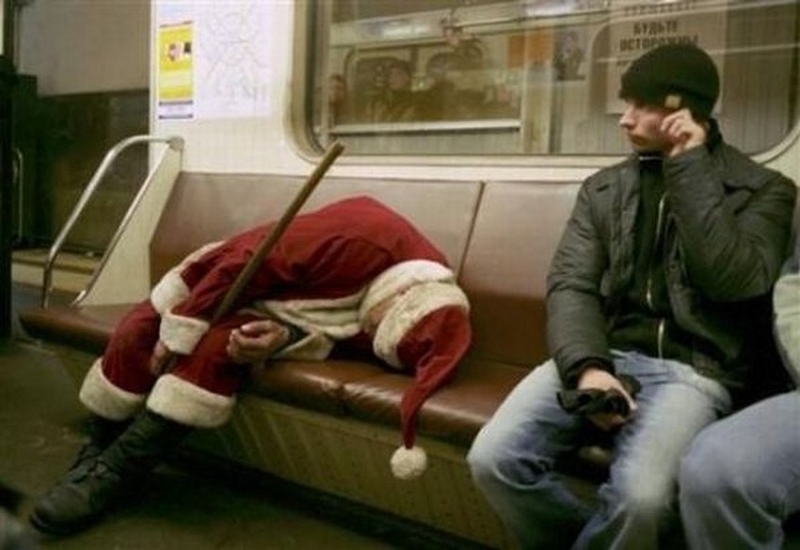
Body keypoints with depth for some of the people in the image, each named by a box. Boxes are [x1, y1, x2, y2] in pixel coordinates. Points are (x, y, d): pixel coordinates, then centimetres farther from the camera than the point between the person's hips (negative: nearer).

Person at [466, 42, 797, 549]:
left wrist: (689, 167, -9)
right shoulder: (604, 189, 15)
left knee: (639, 495, -34)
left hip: (692, 371, -3)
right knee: (494, 459, -20)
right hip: (604, 355, 4)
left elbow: (735, 282, -13)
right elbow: (571, 288, 3)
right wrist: (586, 366, -17)